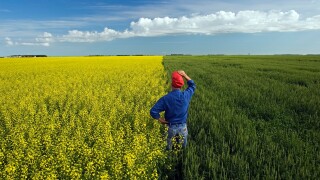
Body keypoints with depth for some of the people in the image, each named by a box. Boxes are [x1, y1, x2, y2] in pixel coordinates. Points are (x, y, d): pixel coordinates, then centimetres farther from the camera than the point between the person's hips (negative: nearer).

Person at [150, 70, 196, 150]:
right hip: (183, 127, 2)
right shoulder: (186, 95, -13)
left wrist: (160, 120, -7)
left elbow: (153, 111, -23)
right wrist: (184, 75, 2)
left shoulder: (166, 98, -19)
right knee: (183, 147, 23)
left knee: (169, 147, 21)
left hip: (171, 127, -1)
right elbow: (192, 85, 9)